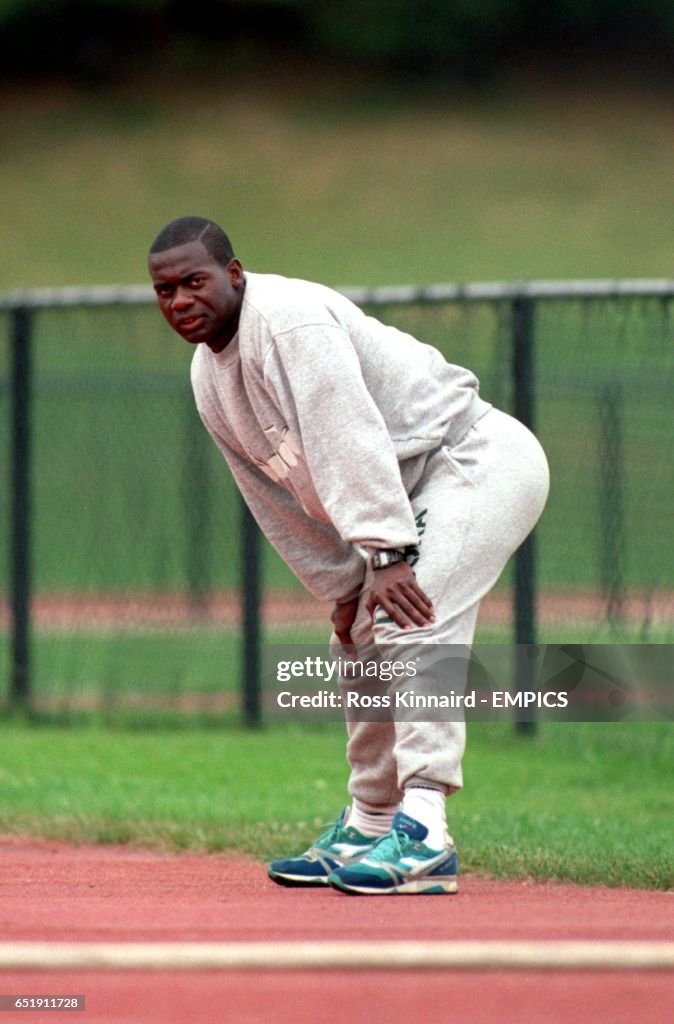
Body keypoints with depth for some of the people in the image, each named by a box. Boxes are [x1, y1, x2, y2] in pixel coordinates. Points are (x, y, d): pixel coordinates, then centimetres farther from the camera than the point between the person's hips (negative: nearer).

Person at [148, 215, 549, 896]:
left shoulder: (288, 320, -21)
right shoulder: (210, 378, 9)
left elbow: (349, 437, -31)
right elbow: (280, 501, 15)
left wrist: (388, 553, -38)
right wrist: (342, 588, 9)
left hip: (479, 457, -10)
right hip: (414, 495, 10)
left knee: (410, 620, -25)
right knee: (362, 648, 15)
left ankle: (423, 837, -33)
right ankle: (364, 833, 28)